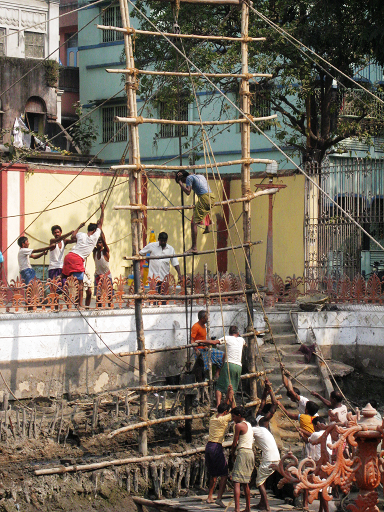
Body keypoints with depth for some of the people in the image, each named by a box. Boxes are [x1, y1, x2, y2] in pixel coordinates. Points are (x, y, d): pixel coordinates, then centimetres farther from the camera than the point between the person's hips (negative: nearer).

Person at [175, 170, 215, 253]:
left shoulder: (189, 178, 0)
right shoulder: (201, 176, 24)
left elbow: (188, 192, -11)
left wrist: (180, 182, -1)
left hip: (204, 198, -9)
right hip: (212, 197, 9)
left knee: (194, 223, -9)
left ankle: (194, 248, -16)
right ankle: (207, 227, 46)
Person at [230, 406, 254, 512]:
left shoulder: (239, 426, -8)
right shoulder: (249, 425, 18)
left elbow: (235, 443, -5)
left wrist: (232, 453, 12)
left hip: (243, 453, -9)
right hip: (250, 453, 9)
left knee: (236, 482, -13)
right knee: (245, 482, 18)